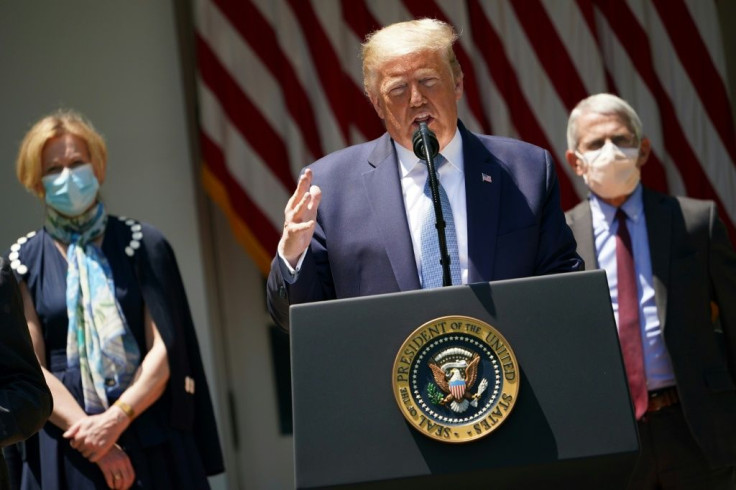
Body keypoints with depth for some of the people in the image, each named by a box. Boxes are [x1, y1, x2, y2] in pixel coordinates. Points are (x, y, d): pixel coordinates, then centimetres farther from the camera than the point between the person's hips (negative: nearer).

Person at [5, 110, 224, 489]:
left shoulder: (142, 244, 5)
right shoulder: (21, 263, 5)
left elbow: (164, 349, -2)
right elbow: (30, 368, -2)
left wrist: (116, 419, -16)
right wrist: (89, 435, -14)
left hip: (151, 444, 0)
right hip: (66, 454, 0)